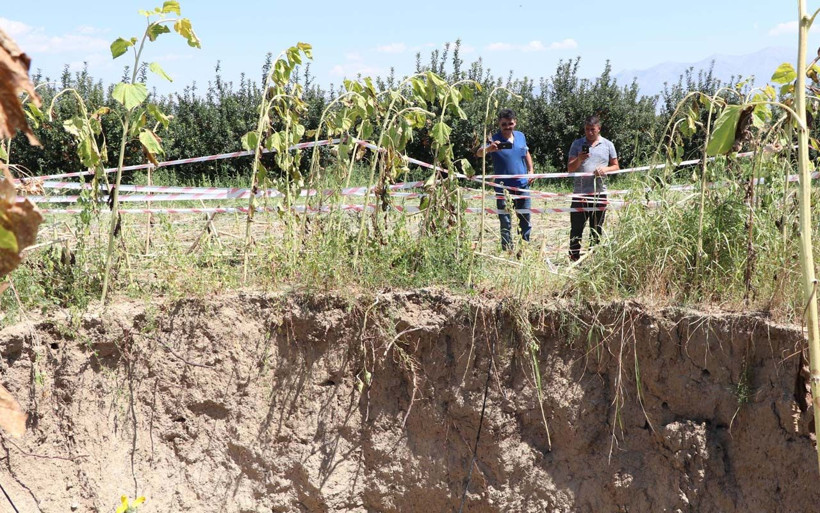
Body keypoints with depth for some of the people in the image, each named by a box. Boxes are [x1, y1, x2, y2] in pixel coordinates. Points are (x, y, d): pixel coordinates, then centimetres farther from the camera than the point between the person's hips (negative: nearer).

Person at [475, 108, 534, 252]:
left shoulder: (520, 136, 5)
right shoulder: (495, 140, -11)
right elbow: (479, 153, -27)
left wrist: (530, 170, 8)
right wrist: (489, 149, -49)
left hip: (523, 186, 5)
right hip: (503, 189, -5)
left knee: (525, 222, 12)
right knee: (506, 224, -1)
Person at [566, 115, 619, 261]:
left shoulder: (608, 145, 9)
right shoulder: (577, 144, 6)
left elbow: (616, 166, 11)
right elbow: (570, 169, 4)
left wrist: (606, 169, -10)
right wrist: (579, 160, -16)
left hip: (599, 193, 1)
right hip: (580, 193, -1)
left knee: (597, 228, 6)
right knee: (576, 228, -2)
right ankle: (573, 257, 4)